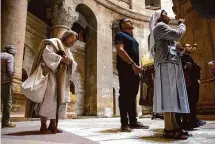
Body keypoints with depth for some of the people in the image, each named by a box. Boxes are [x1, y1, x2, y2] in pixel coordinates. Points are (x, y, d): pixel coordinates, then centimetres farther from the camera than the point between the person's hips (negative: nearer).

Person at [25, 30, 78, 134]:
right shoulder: (54, 42, 5)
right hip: (51, 73, -8)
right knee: (49, 97, -16)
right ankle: (43, 126, -14)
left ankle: (53, 125, 1)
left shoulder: (68, 51, 25)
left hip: (62, 78, 8)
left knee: (60, 99, -1)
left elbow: (74, 65, 13)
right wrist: (61, 58, -16)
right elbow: (47, 53, -14)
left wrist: (70, 61, -9)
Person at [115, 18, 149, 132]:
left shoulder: (133, 38, 28)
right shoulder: (120, 35, 4)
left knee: (133, 95, 7)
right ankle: (124, 123, -6)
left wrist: (138, 66, 7)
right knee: (125, 94, -9)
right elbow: (120, 50, -12)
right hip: (125, 68, -8)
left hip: (134, 69, 8)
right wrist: (133, 64, -18)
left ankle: (133, 121, 11)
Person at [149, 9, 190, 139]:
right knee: (167, 94, -16)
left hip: (171, 64, 10)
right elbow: (177, 34, -10)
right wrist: (182, 24, 8)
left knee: (171, 94, 2)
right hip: (166, 64, -10)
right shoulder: (159, 26, 2)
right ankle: (169, 128, -18)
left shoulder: (162, 29, 32)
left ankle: (173, 125, 2)